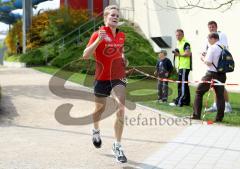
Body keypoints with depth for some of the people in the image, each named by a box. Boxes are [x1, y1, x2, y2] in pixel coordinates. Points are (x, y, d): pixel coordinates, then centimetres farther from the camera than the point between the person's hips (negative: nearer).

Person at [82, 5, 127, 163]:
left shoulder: (122, 35, 5)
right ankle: (96, 130, 49)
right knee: (100, 108, 16)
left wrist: (124, 59, 3)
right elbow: (85, 55, -16)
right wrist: (98, 40, -28)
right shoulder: (98, 34, -9)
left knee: (121, 109, -14)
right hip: (102, 77, -2)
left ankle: (117, 146, -6)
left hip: (118, 76, 2)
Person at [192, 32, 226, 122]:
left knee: (199, 92, 6)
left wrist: (203, 58, 5)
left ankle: (196, 115, 4)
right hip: (222, 74, 6)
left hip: (212, 74, -6)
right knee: (220, 95, 10)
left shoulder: (212, 48, -11)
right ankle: (219, 117, 7)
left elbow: (208, 63, -15)